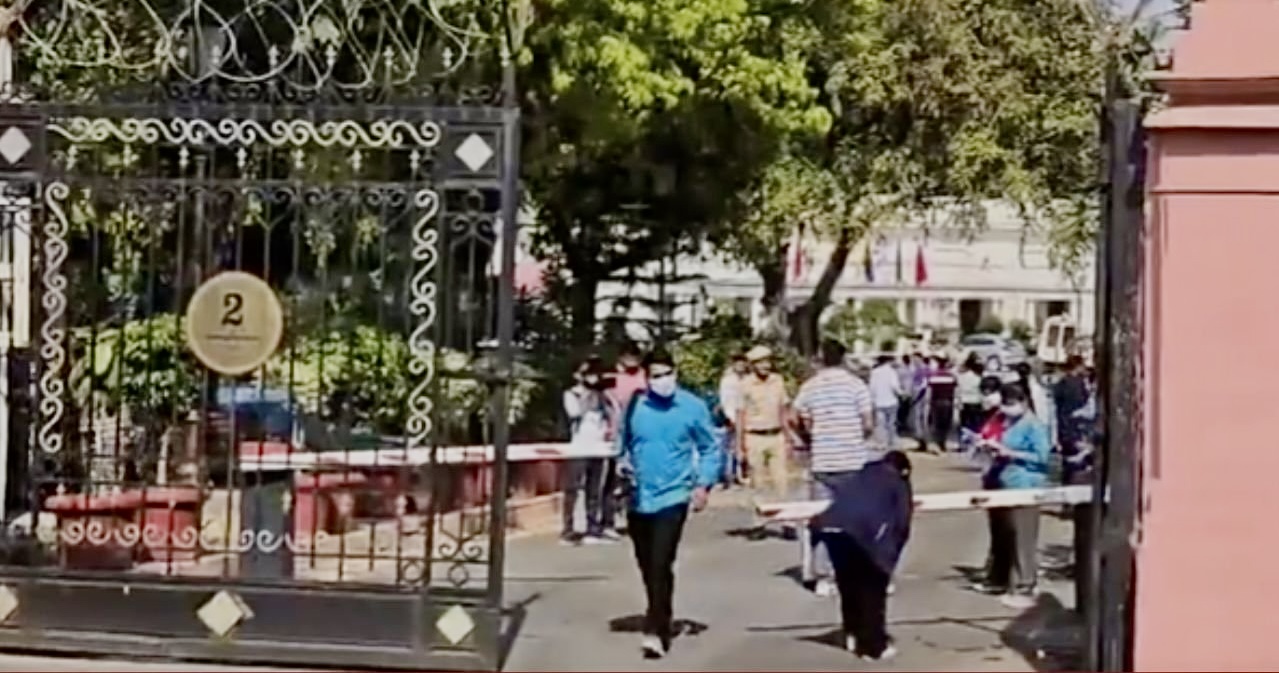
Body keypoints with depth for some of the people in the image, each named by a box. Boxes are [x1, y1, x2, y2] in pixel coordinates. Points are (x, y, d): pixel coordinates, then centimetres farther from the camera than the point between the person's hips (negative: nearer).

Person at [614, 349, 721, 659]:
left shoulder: (692, 406, -5)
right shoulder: (634, 407, 0)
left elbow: (710, 448, 3)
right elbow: (623, 442, 14)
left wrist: (703, 484, -7)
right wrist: (622, 462, -6)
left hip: (673, 496, -4)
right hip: (638, 498, 4)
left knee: (661, 564, -15)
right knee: (647, 565, 14)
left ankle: (656, 630, -12)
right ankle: (661, 619, 33)